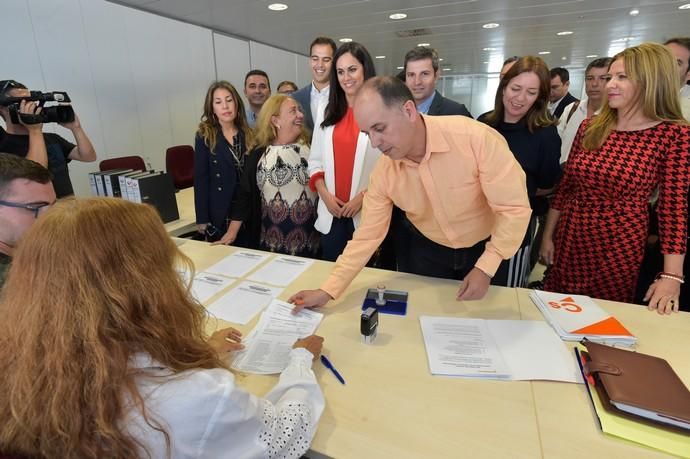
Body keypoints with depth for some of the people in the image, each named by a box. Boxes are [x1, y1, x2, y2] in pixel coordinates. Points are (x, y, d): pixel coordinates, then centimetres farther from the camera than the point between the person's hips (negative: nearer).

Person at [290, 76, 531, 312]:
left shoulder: (477, 138, -31)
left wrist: (486, 267, -29)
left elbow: (514, 208, -24)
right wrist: (327, 290, -16)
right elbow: (367, 235, -12)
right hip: (428, 250, 2)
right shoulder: (383, 171, -18)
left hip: (486, 249, -2)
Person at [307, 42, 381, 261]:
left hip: (368, 213, -4)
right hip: (331, 214, 4)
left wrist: (364, 196, -14)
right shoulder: (328, 115, 10)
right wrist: (324, 194, -4)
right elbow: (315, 162, 11)